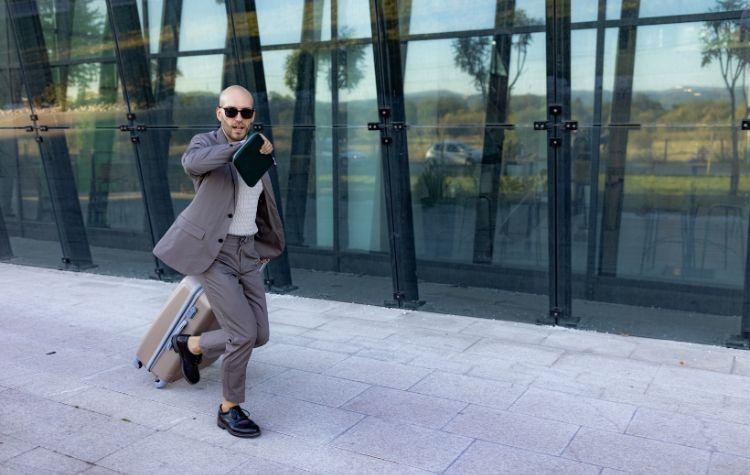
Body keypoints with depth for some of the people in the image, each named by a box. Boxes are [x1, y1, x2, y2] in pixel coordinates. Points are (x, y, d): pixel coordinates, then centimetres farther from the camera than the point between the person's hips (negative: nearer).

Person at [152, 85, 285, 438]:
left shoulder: (256, 155, 12)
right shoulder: (204, 144, -7)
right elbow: (192, 163, -34)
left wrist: (264, 246, 32)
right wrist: (242, 146, -47)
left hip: (246, 254, 7)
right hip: (212, 253, -7)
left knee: (259, 336, 6)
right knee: (244, 334, -13)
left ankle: (190, 345, 31)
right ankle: (230, 409, 9)